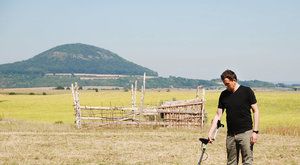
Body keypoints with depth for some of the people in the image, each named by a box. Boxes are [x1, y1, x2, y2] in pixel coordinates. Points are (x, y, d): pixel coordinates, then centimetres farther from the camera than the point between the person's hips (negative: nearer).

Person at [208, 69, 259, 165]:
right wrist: (210, 133, -1)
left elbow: (255, 111, -3)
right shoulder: (223, 95, 7)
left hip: (245, 133, -4)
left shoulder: (247, 91, -4)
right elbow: (218, 115, 7)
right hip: (230, 134, 4)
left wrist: (255, 131, -10)